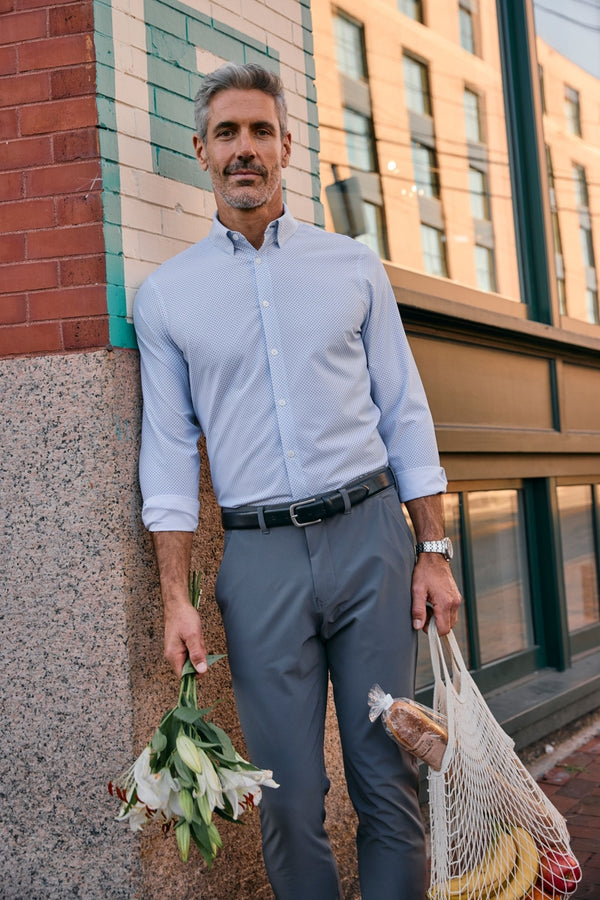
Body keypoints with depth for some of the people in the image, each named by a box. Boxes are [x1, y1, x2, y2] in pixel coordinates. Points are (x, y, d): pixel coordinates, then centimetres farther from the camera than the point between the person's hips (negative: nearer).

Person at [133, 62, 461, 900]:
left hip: (370, 534, 1)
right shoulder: (165, 293, 6)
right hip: (259, 556, 0)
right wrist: (177, 598, -2)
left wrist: (435, 551, 2)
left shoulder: (354, 266, 7)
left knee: (388, 775, 6)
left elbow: (405, 413, 8)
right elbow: (169, 450, 4)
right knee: (290, 796, 6)